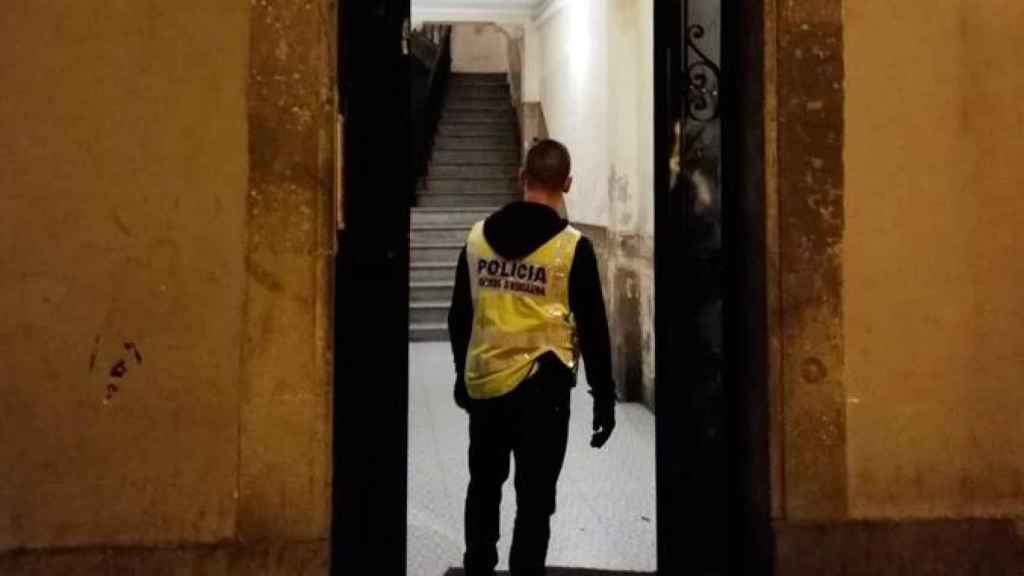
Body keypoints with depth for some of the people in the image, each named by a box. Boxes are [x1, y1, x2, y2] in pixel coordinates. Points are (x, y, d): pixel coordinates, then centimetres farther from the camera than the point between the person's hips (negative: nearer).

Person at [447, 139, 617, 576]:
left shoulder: (478, 236, 2)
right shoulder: (572, 246, -10)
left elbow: (458, 316, 10)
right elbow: (592, 328, -7)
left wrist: (462, 374, 22)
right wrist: (604, 397, 1)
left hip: (482, 383, 5)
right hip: (541, 388, -4)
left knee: (483, 485, 22)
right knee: (534, 499, 6)